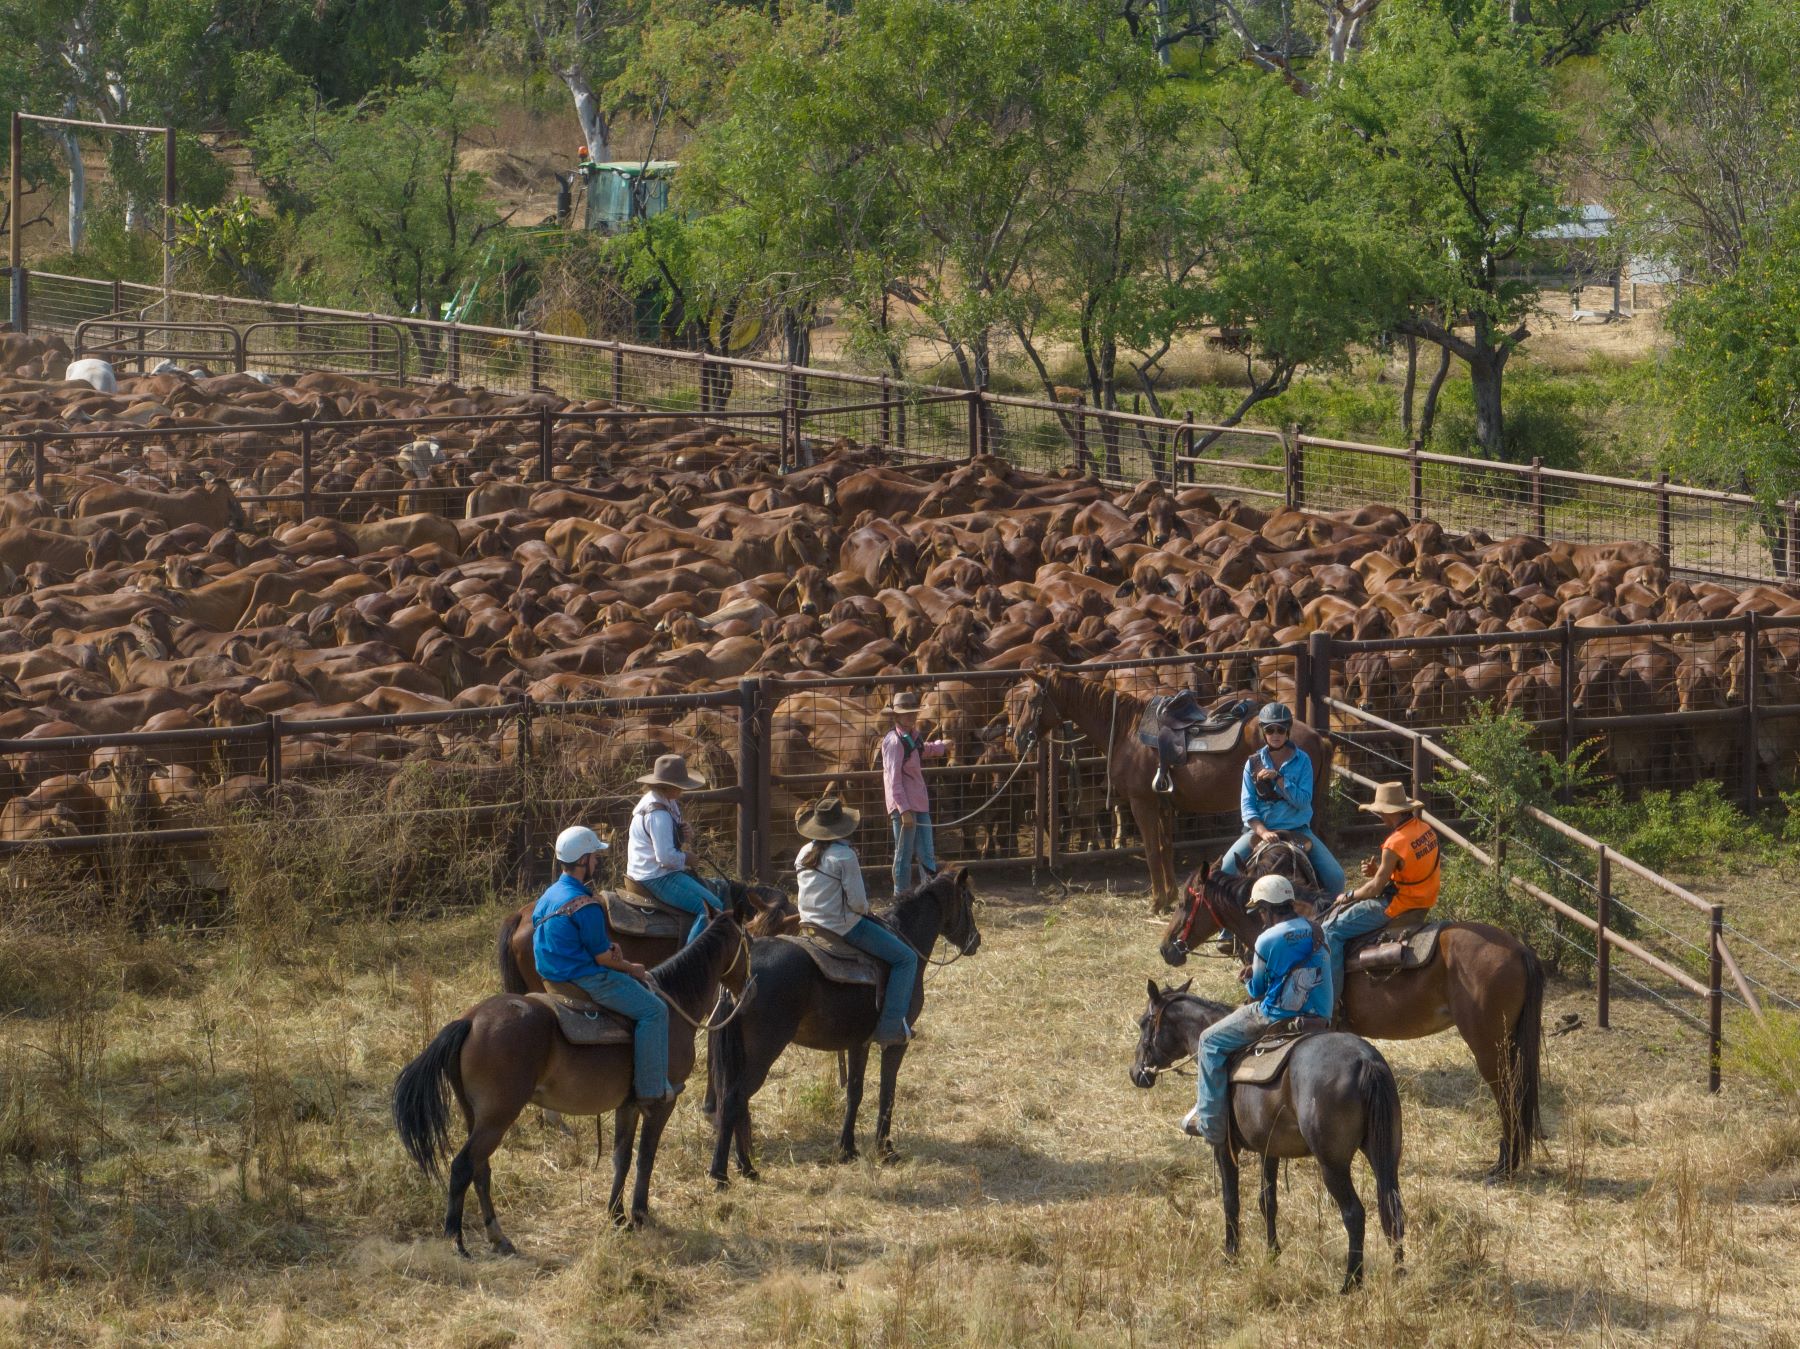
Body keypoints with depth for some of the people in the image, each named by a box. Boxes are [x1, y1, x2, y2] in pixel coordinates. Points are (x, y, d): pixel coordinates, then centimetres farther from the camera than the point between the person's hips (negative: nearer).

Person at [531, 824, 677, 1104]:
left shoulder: (547, 897, 9)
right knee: (653, 1011, -9)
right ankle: (651, 1088, -10)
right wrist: (632, 968, 2)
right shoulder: (585, 905, -22)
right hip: (586, 980, -11)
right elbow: (603, 957, -17)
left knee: (639, 987, 24)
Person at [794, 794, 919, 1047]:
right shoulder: (844, 855, -19)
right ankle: (890, 1026, -10)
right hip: (844, 927, -9)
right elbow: (858, 903, -19)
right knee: (906, 958, -3)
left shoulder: (804, 853, 4)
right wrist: (865, 908, 5)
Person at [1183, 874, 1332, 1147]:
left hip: (1276, 1018, -8)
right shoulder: (1316, 932, 4)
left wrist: (1251, 978, 20)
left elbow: (1257, 991, -5)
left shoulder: (1268, 941, -15)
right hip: (1320, 1019, 8)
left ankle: (1210, 1123, 7)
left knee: (1211, 1042, 8)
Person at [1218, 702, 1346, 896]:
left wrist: (1278, 778, -19)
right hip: (1259, 830, 1)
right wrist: (1263, 832, -21)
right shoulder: (1253, 763, 2)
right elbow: (1247, 805, -5)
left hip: (1297, 830, -1)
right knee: (1223, 872, -19)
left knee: (1335, 878, -16)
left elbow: (1304, 801, -10)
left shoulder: (1302, 761, 0)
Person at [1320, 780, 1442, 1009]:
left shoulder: (1395, 844, -24)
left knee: (1331, 931, -7)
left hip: (1396, 906, -10)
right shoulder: (1426, 830, 3)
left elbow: (1376, 888, -18)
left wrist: (1348, 896, 0)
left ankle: (1331, 1000, -11)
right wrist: (1378, 870, 4)